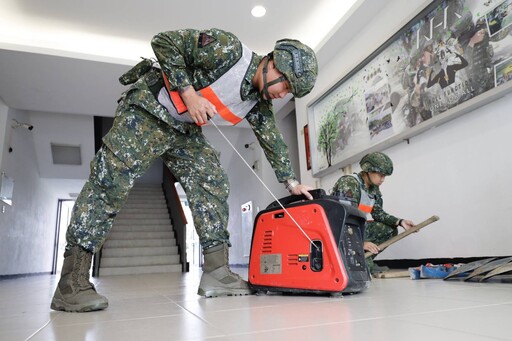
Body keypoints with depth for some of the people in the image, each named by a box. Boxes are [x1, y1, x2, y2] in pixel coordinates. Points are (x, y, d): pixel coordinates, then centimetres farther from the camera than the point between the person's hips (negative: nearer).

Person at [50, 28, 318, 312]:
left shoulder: (259, 102, 2)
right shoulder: (227, 49, -21)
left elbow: (273, 141, 12)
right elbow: (164, 42, -18)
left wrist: (291, 182, 15)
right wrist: (188, 93, -24)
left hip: (185, 129, 8)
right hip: (148, 109, -7)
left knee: (213, 183, -4)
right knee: (110, 180, -16)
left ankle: (216, 271, -1)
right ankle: (71, 281, -11)